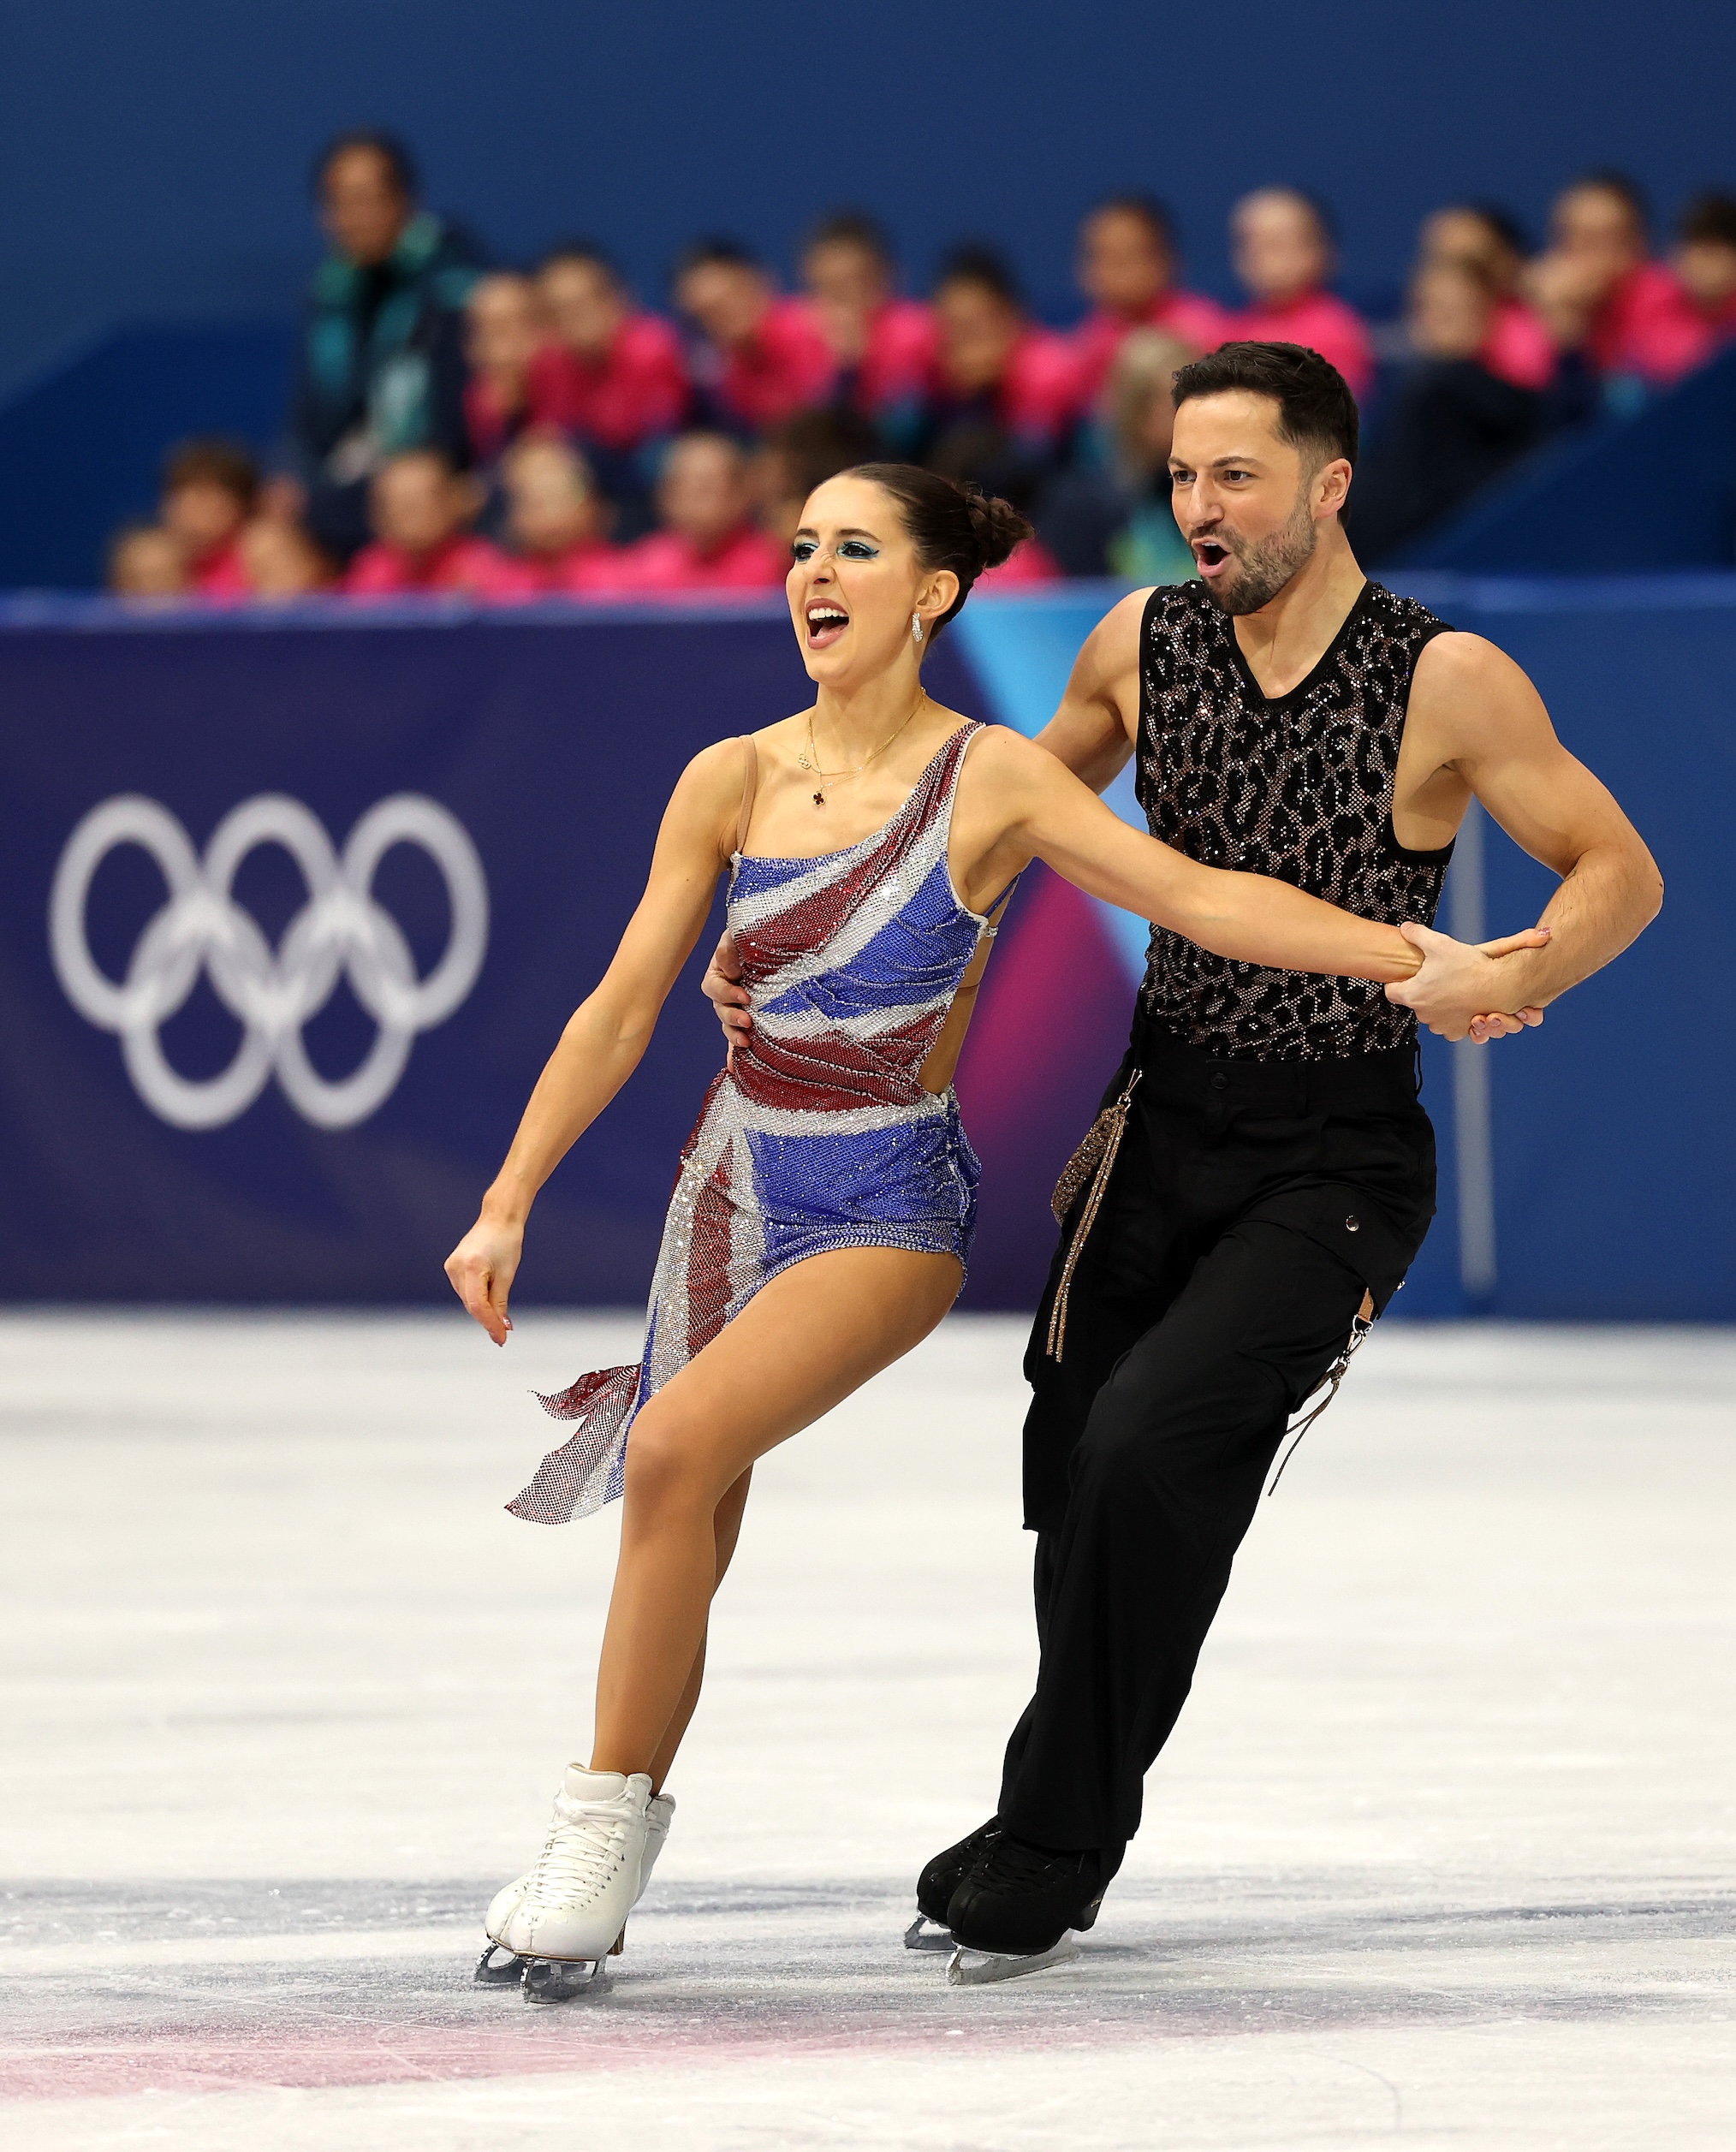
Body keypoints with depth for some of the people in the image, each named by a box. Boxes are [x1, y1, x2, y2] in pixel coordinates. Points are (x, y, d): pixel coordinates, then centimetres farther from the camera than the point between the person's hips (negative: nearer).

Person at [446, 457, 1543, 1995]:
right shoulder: (733, 782, -1)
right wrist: (508, 1206, -1)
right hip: (736, 1183, 4)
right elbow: (619, 1014, 2)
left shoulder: (991, 783, -9)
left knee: (677, 1451, -25)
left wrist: (1411, 963, -19)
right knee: (687, 1550, 8)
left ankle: (608, 1826, -16)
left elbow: (1203, 896, -10)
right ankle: (594, 1873, 23)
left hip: (887, 1214, -4)